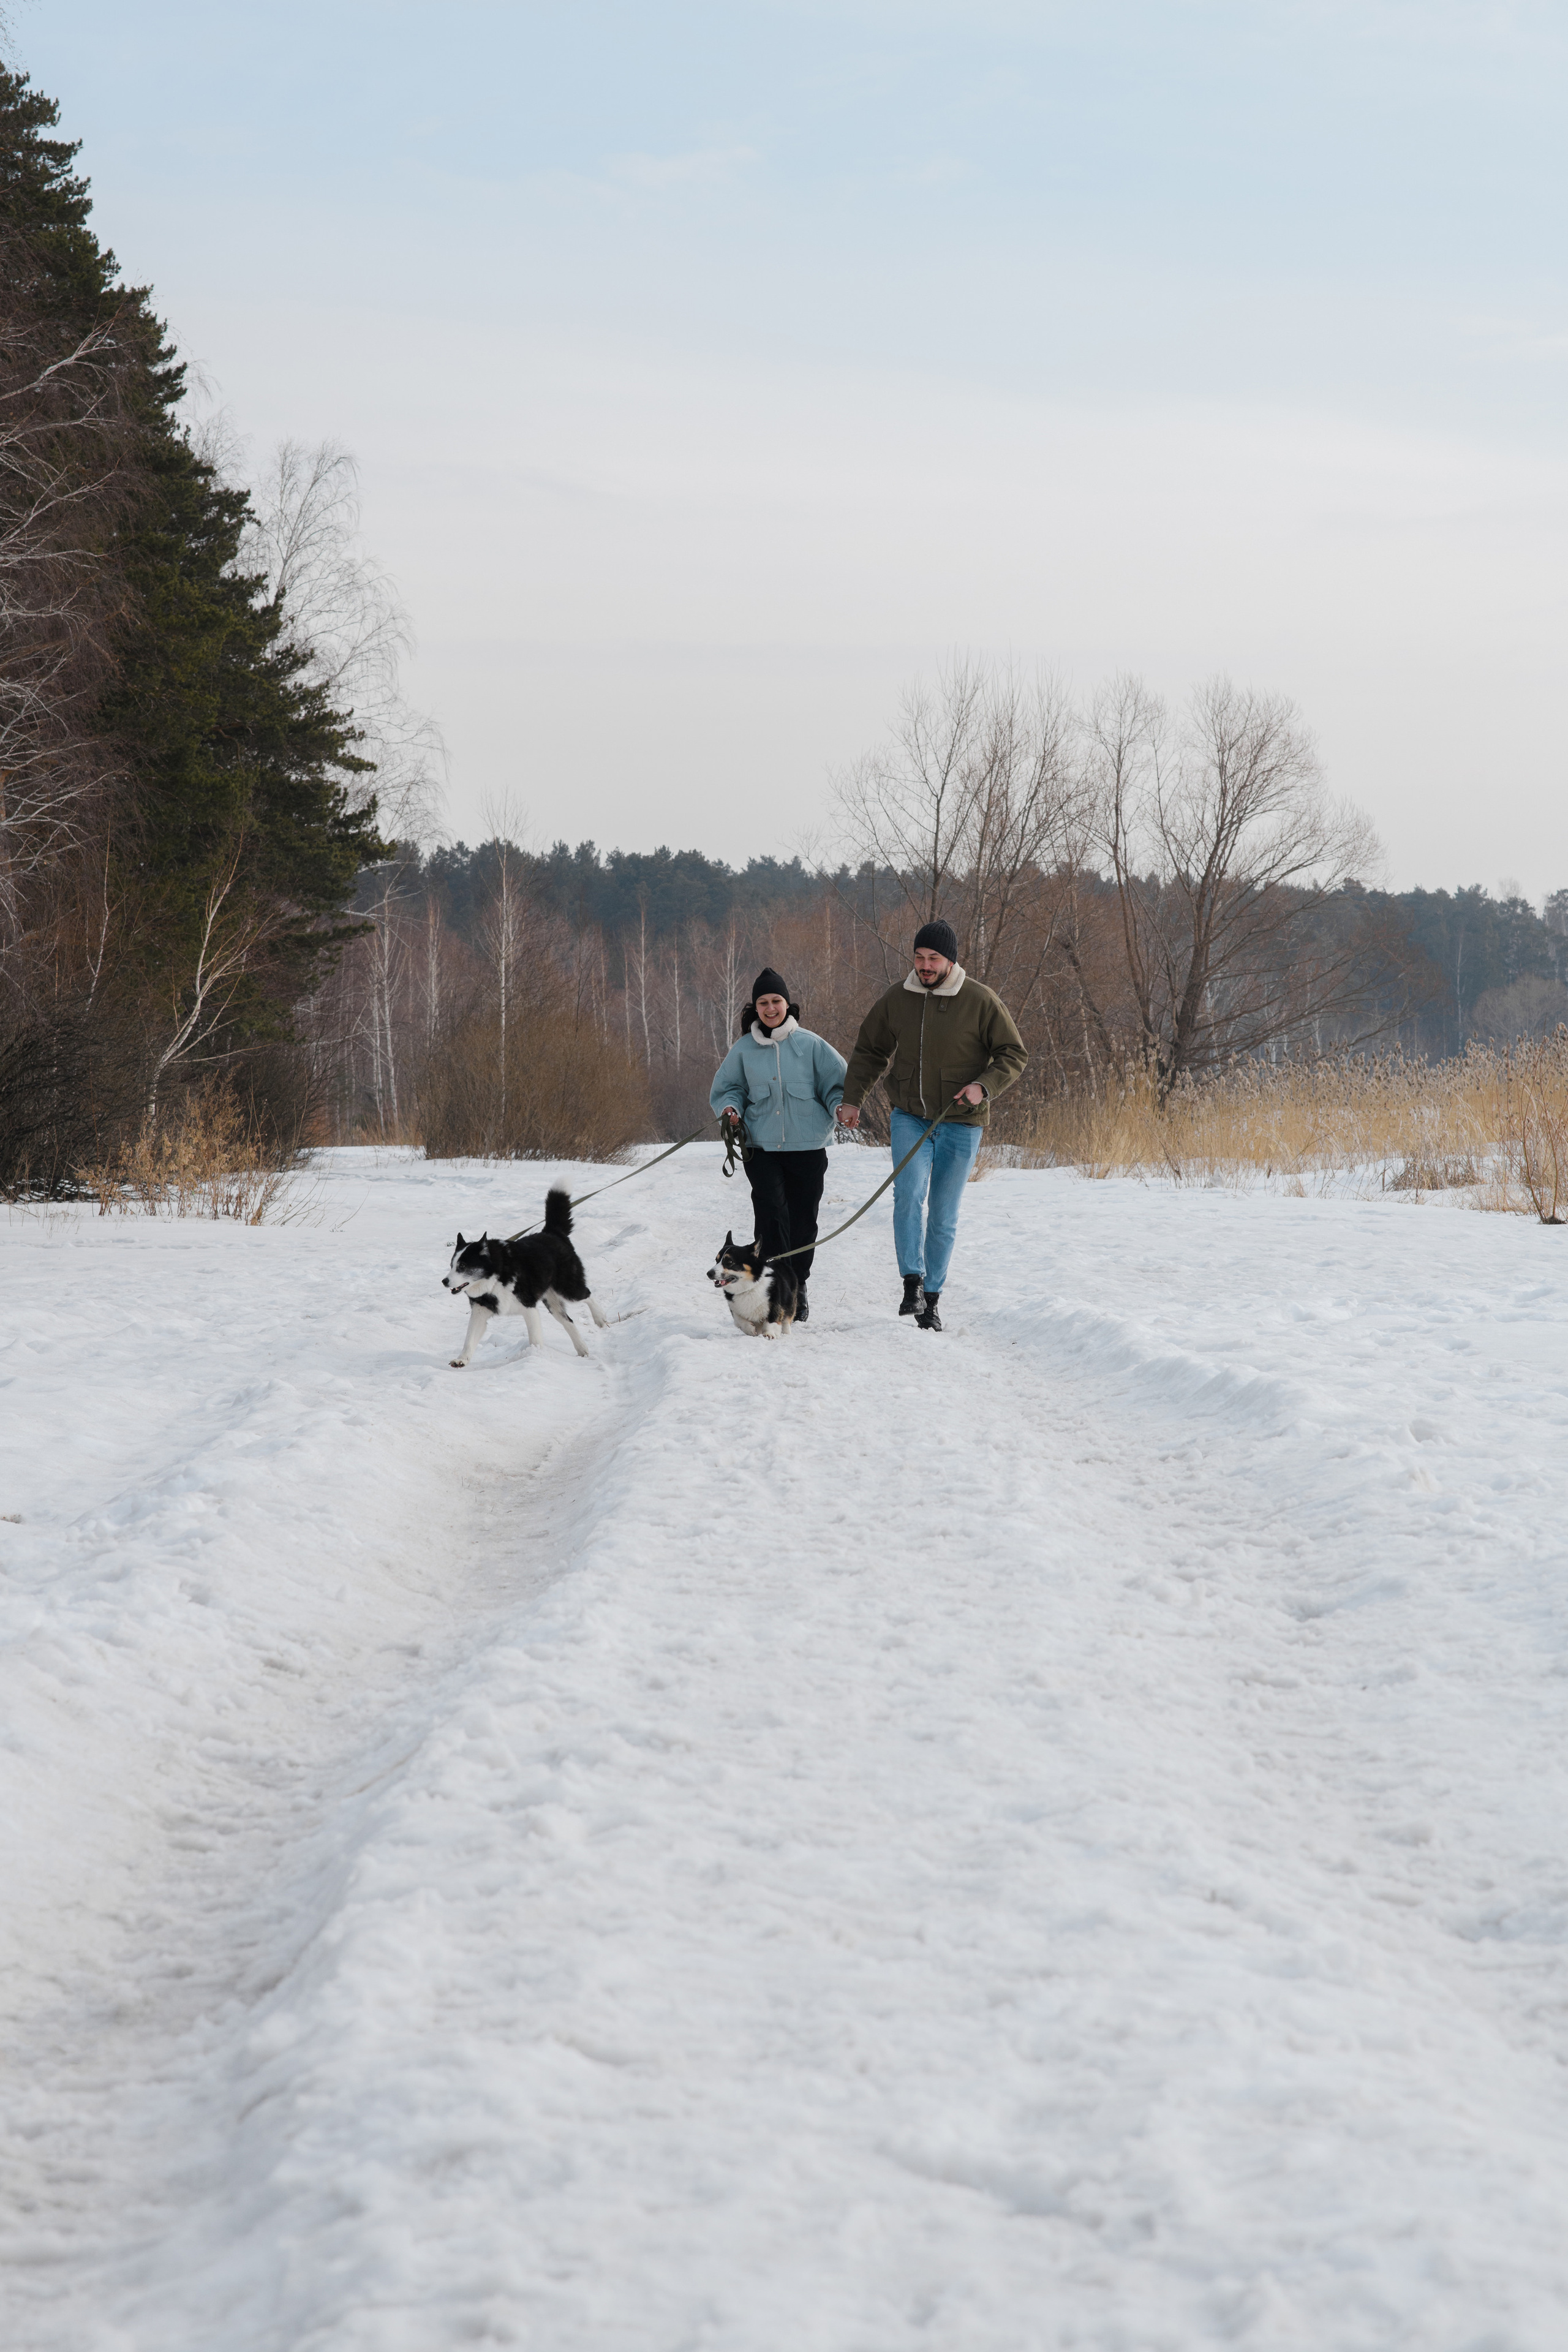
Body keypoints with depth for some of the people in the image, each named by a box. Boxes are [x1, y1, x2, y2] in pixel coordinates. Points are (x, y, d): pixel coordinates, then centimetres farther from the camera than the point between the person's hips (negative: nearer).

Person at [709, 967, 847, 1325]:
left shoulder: (810, 1045, 2)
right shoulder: (744, 1049, 6)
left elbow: (837, 1083, 7)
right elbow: (727, 1088, 16)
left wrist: (842, 1107, -13)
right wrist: (730, 1108, -5)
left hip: (807, 1147, 0)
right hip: (762, 1148, 0)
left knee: (803, 1221, 7)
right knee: (771, 1214, -18)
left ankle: (797, 1287, 27)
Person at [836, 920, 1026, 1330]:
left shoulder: (981, 1002, -8)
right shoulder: (897, 1000, 2)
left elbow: (1014, 1055, -2)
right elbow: (869, 1051, 15)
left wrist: (983, 1086, -19)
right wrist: (852, 1098, 3)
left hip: (960, 1123, -1)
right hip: (910, 1117, 1)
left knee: (943, 1215, 5)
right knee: (909, 1194, -22)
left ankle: (931, 1300, 15)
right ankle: (913, 1282, -20)